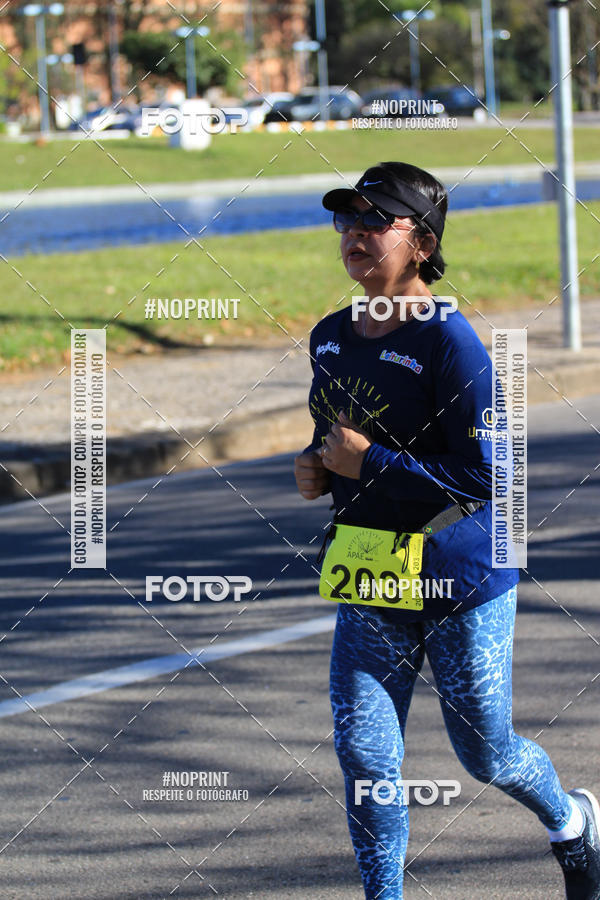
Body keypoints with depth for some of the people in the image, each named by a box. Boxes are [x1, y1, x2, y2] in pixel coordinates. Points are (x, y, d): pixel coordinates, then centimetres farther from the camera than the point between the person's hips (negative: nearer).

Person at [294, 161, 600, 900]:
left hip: (460, 574, -6)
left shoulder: (449, 342, -18)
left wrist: (369, 462, -21)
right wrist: (318, 469, 0)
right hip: (370, 576, 6)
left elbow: (484, 476, -21)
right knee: (362, 751, -5)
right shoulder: (331, 339, 5)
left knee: (485, 754, 9)